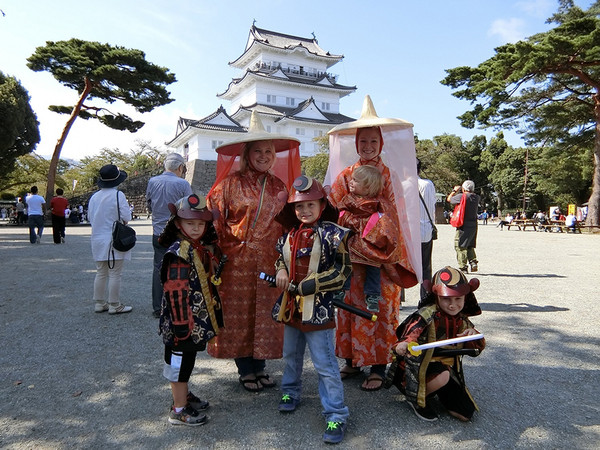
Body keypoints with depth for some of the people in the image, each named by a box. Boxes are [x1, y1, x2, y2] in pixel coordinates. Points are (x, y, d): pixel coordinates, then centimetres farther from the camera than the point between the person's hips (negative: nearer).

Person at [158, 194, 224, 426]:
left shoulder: (205, 247, 7)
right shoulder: (178, 253, -20)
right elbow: (175, 292, -23)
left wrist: (216, 316, 19)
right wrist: (181, 324, -22)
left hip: (200, 319, 9)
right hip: (184, 321, -9)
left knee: (186, 360, 23)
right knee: (180, 361, 5)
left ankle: (184, 396, 40)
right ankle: (179, 410, 20)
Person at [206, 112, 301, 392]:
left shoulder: (279, 186, 10)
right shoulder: (231, 183, -4)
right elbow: (213, 217, -4)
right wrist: (223, 247, -8)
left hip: (269, 261, 4)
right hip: (237, 261, -3)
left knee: (265, 313, 9)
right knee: (238, 314, 5)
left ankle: (260, 365, 25)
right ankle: (245, 370, 21)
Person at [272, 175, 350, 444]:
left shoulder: (331, 234, -13)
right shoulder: (290, 234, 6)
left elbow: (343, 271, -15)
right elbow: (281, 256, 23)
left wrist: (308, 285, -18)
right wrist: (280, 270, -1)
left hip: (318, 309, -7)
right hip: (291, 305, 7)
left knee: (325, 364, -2)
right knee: (291, 355, 24)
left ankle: (336, 415, 9)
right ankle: (290, 392, 47)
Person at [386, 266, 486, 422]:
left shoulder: (462, 321, 4)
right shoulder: (427, 315, -17)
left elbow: (476, 349, 10)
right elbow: (411, 331, -31)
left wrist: (474, 336, -14)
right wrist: (403, 345, -54)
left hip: (449, 369, 6)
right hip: (422, 366, -6)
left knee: (466, 415, -2)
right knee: (442, 376, -39)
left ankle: (440, 393, 26)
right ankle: (418, 399, -6)